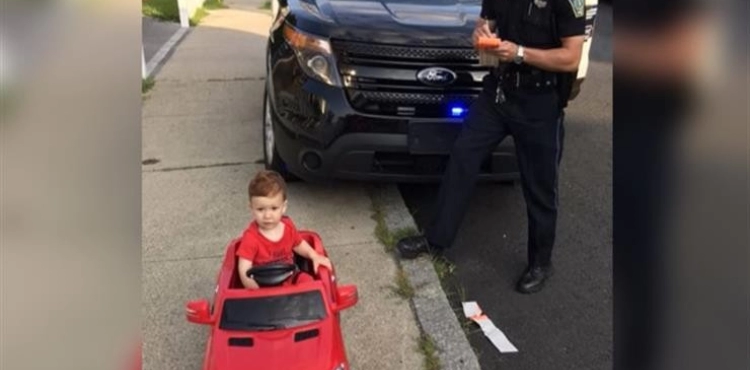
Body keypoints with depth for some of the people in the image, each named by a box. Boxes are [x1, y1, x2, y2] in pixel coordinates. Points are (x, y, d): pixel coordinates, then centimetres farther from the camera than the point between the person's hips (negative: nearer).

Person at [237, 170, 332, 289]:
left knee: (307, 280, -19)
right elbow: (244, 270, -21)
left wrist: (314, 256, 2)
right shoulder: (251, 237, -16)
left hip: (290, 279, 5)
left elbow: (299, 244, 19)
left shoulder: (287, 225, 0)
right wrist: (256, 288, -38)